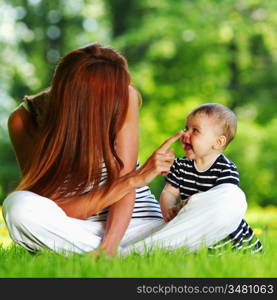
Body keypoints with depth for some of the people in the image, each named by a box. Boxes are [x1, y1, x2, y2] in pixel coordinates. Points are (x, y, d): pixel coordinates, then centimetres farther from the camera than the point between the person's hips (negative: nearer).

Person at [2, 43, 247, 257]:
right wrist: (135, 179, -27)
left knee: (232, 199, -21)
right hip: (78, 232, -2)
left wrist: (107, 247, -28)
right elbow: (58, 211, -19)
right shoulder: (24, 120, -14)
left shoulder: (125, 97, -9)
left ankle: (115, 253, -26)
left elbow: (124, 183, -12)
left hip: (140, 225, 2)